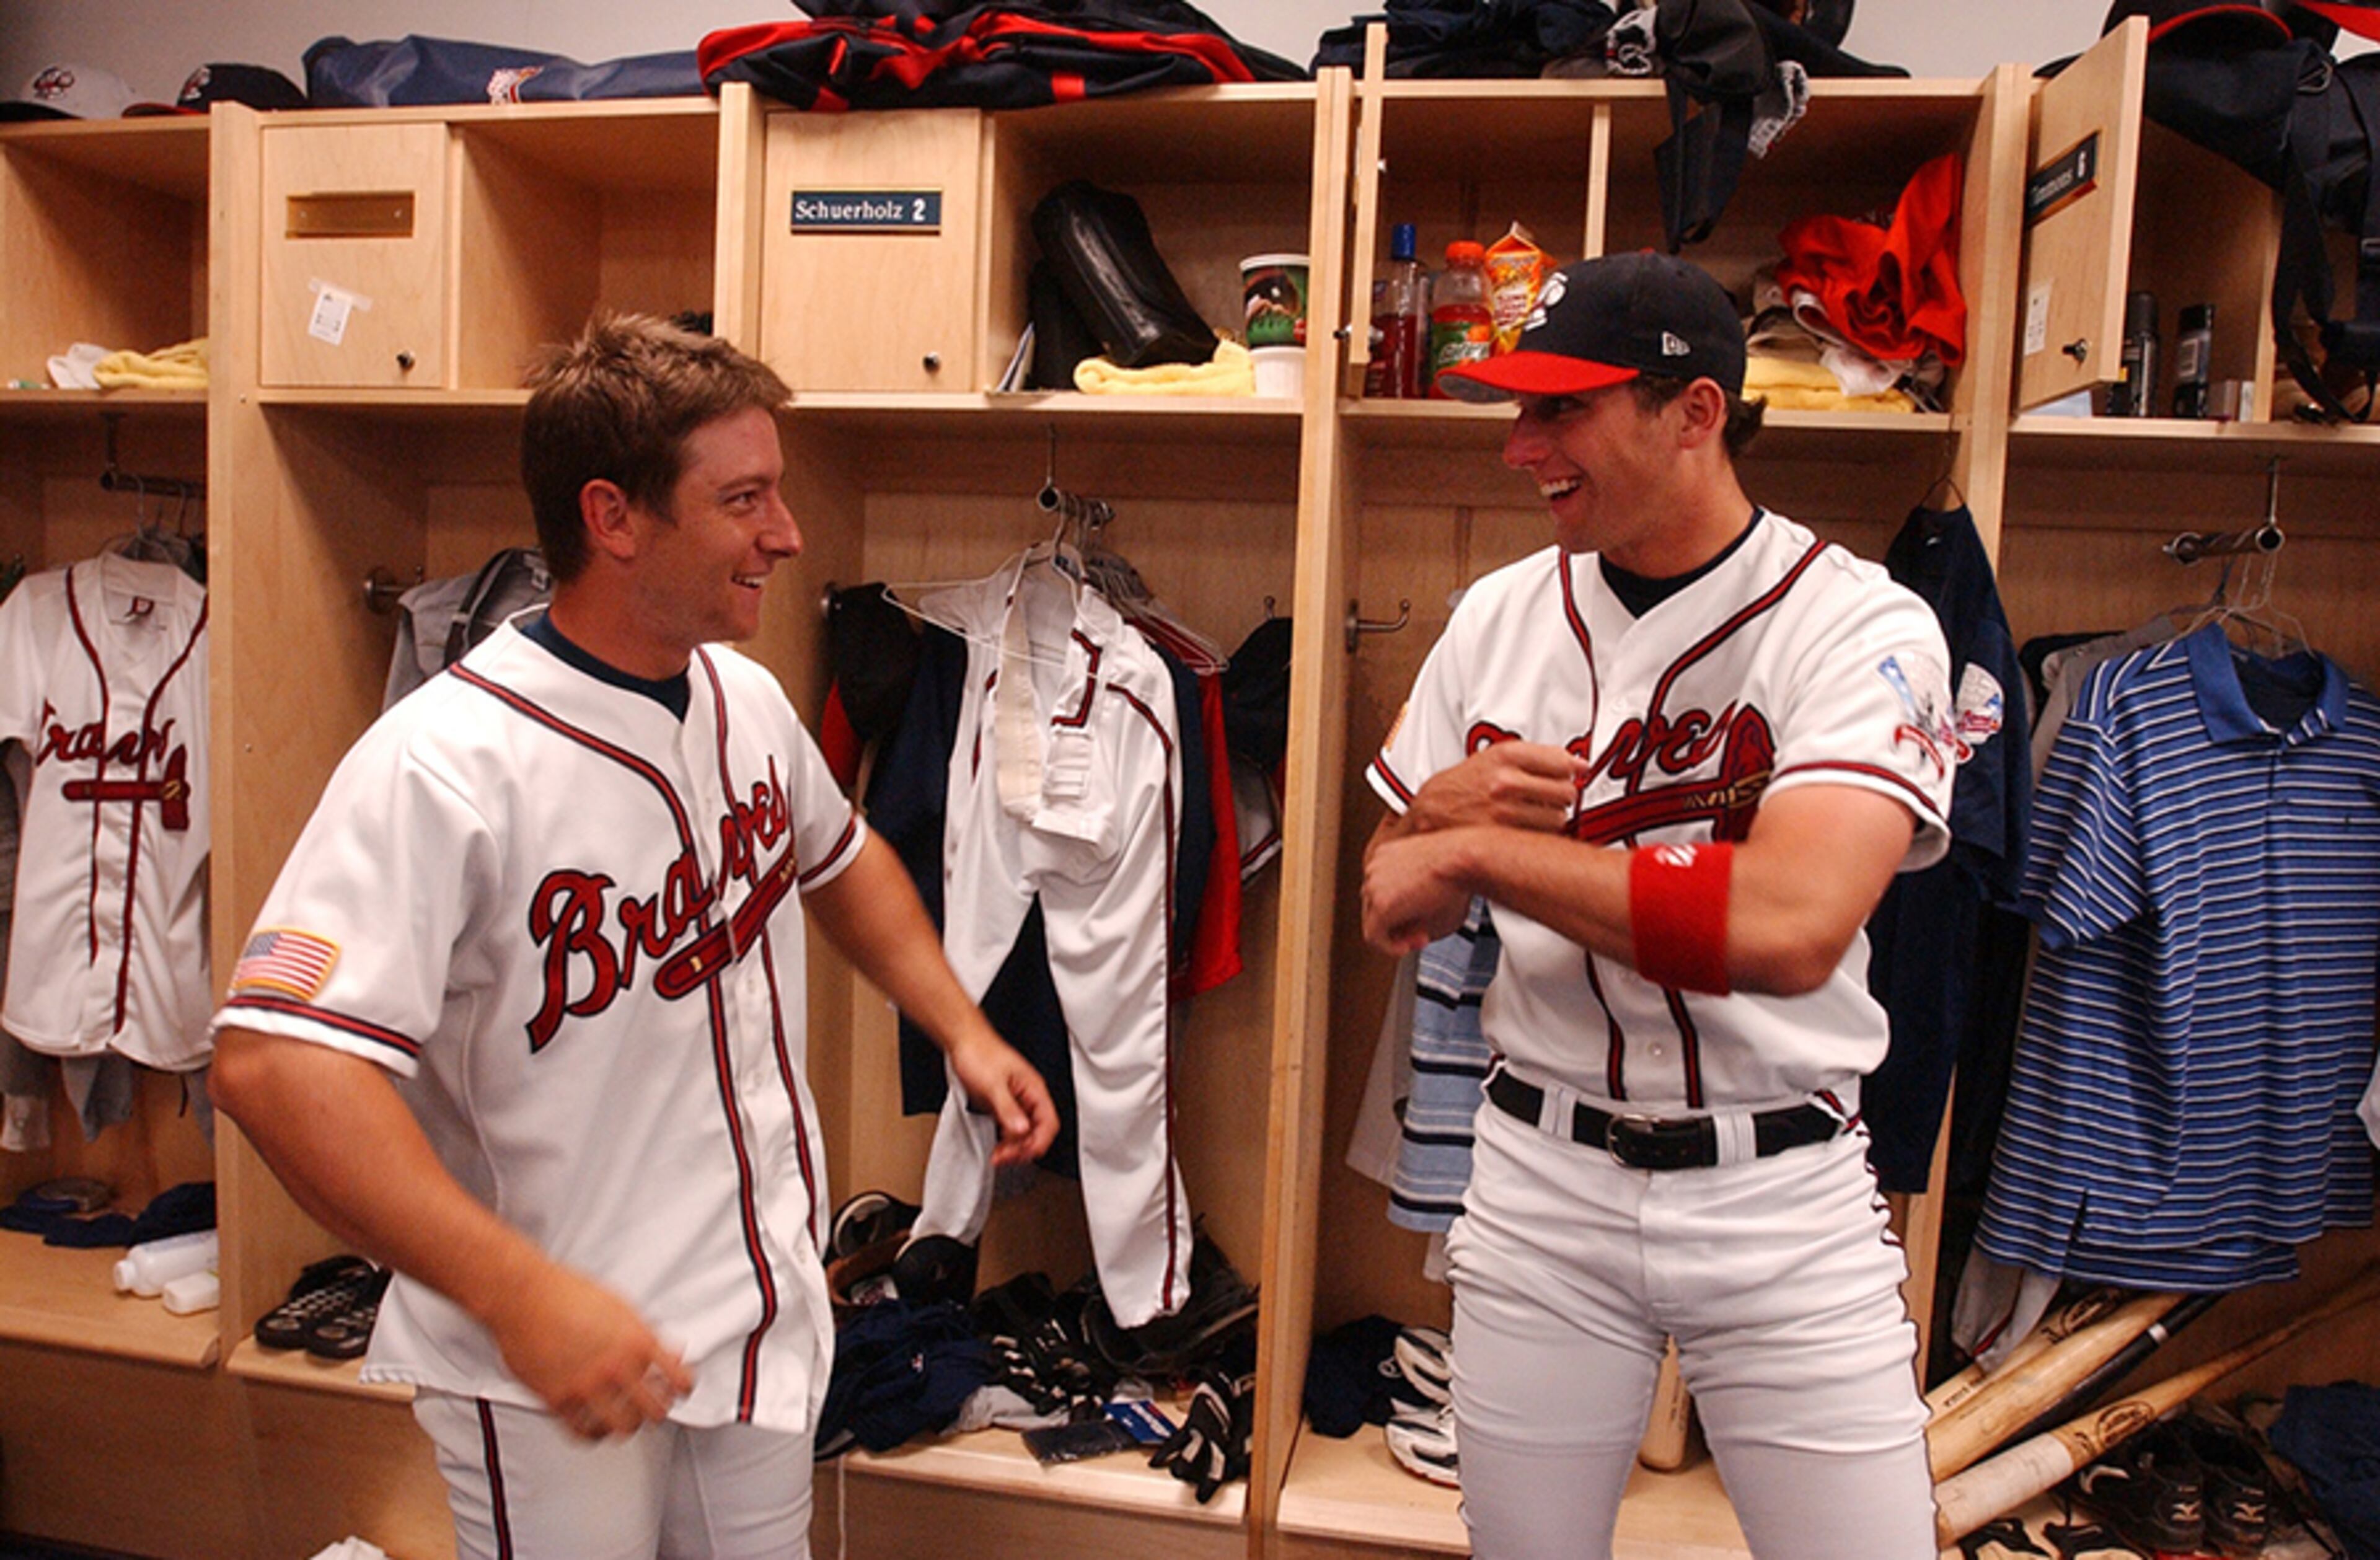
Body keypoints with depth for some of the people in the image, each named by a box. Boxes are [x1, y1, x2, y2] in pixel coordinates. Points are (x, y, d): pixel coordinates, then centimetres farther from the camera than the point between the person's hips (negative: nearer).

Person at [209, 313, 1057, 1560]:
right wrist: (520, 1292, -37)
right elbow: (273, 1061, -31)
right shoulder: (442, 764, -24)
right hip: (550, 1363, -6)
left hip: (767, 1309, 7)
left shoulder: (747, 698, 0)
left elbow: (838, 858, 19)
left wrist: (961, 1030, 10)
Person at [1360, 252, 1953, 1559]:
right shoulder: (1501, 615, 3)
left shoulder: (1860, 627, -12)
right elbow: (1391, 902, 10)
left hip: (1783, 1203, -3)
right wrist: (1437, 807, -13)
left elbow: (1787, 929, -29)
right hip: (1541, 1178, 4)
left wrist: (1484, 850, -22)